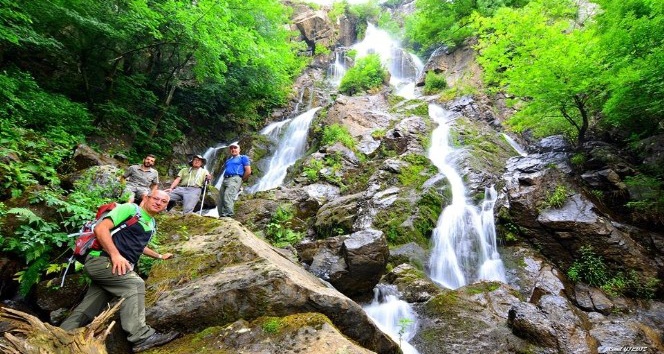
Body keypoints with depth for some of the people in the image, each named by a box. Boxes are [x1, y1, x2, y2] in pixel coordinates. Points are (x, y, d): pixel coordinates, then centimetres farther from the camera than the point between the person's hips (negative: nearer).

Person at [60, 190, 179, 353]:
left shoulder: (152, 225, 22)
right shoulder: (129, 209, -5)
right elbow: (100, 228, -15)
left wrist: (159, 256, 49)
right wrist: (115, 254, -26)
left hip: (120, 267, 9)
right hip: (102, 259, -9)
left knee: (85, 311, 5)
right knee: (135, 284, -27)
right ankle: (141, 336, -28)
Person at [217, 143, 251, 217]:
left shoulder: (243, 158, 11)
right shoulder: (228, 160, 32)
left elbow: (248, 171, 0)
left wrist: (241, 180, 1)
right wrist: (224, 179, 12)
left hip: (234, 179, -8)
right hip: (225, 180, 8)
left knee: (227, 198, -25)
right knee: (220, 201, -2)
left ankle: (228, 216, -30)